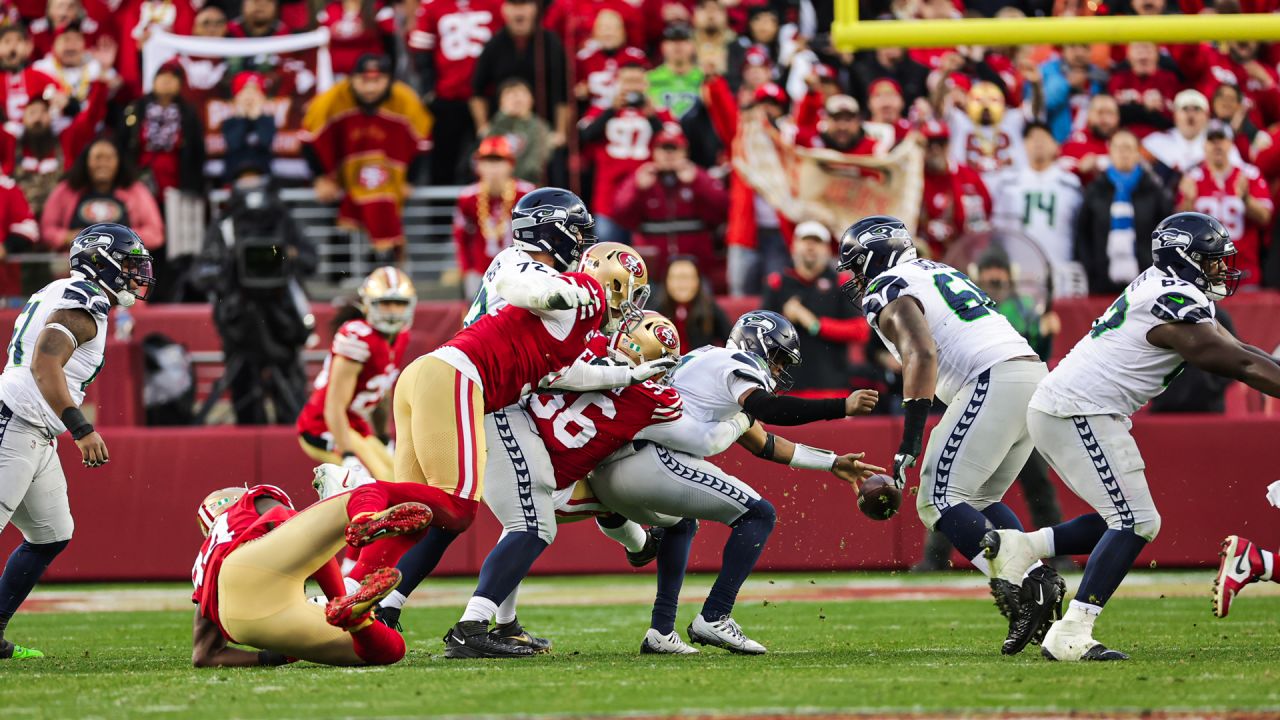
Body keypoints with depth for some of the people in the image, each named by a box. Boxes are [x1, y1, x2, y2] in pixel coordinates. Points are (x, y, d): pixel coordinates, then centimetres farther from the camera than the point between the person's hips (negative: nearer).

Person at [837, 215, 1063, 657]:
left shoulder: (889, 292, 2)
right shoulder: (939, 273, 29)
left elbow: (921, 355, -14)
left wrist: (910, 439, -18)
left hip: (994, 382, -9)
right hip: (1034, 374, 9)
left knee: (938, 500, -8)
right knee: (980, 499, 19)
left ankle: (1016, 587, -25)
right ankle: (1039, 580, -2)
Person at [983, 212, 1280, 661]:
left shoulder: (1160, 288, 16)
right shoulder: (1179, 306, -14)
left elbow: (1231, 350, 20)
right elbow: (1240, 365, -13)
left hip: (1056, 410, 10)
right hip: (1080, 416, -10)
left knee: (1130, 521, 13)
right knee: (1136, 524, -11)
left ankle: (1021, 546, 9)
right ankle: (1071, 636, -16)